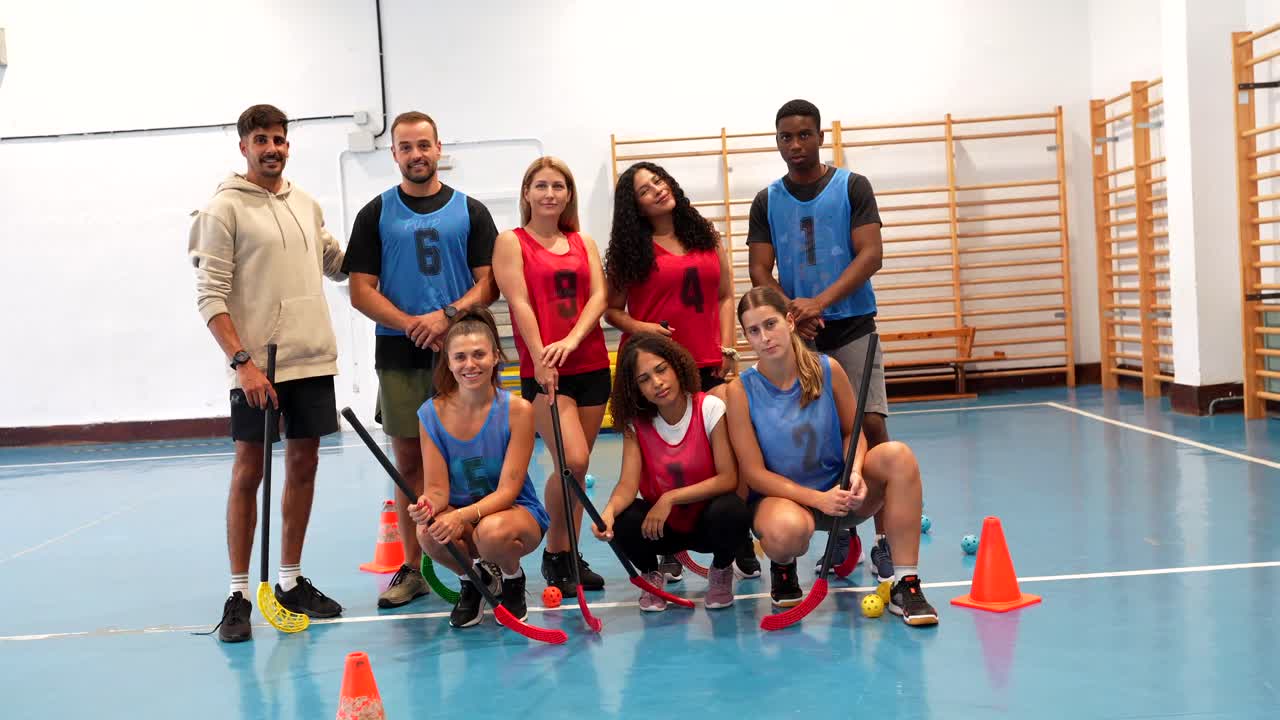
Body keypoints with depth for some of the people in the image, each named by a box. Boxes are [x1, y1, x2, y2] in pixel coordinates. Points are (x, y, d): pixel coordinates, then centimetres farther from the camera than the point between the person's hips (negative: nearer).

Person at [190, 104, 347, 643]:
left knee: (303, 466, 9)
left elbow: (337, 264, 25)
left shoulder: (306, 205, 13)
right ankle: (238, 594, 7)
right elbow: (210, 296, -10)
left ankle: (291, 583, 21)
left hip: (312, 360, 6)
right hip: (256, 366, -6)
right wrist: (243, 361, -18)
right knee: (248, 472, -1)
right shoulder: (224, 210, -5)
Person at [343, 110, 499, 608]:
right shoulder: (376, 214, 8)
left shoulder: (470, 211, 8)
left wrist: (447, 315, -15)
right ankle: (413, 567, 13)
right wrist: (412, 324, -11)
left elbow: (489, 283, 2)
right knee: (409, 460, 4)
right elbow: (361, 291, 2)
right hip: (399, 357, 1)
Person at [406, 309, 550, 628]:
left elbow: (508, 490, -18)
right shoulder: (432, 414, -8)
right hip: (459, 515, 2)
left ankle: (513, 581, 1)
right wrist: (428, 506, -33)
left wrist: (464, 515, -35)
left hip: (516, 511, -2)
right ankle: (473, 580, 3)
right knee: (428, 532, -32)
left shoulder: (517, 410, -16)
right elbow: (438, 489, -8)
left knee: (493, 530, -38)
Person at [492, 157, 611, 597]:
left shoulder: (584, 243, 14)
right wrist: (540, 358, -17)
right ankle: (555, 556, 2)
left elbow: (597, 297, 1)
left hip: (591, 365, 5)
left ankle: (571, 556, 17)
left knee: (577, 466, 6)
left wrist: (571, 340, -16)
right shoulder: (511, 242, 2)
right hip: (543, 371, -4)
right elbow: (519, 303, -8)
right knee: (572, 461, -16)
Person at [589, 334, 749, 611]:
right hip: (663, 526, 2)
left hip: (707, 521, -2)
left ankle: (721, 571, 1)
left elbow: (728, 478, -20)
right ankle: (651, 576, 6)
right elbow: (628, 484, -17)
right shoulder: (635, 422, -7)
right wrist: (609, 511, -40)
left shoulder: (709, 408, -16)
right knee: (624, 522, -29)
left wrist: (670, 498, -28)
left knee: (730, 511, -36)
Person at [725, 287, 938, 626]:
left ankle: (905, 585, -21)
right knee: (788, 530, -41)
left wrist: (855, 473, -18)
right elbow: (754, 472, -12)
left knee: (898, 455, -25)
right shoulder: (741, 391, -13)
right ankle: (782, 564, 1)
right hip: (781, 496, -3)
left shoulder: (828, 371, -8)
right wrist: (817, 499, -23)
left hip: (838, 491, 3)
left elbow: (853, 432, 5)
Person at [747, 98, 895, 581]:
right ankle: (840, 532, 16)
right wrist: (791, 313, -15)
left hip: (852, 328, -2)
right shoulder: (767, 201, 9)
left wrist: (820, 302, -19)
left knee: (871, 426, -9)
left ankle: (884, 538, -2)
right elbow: (759, 270, 3)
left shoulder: (853, 187, 2)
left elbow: (870, 255, -7)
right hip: (796, 334, 2)